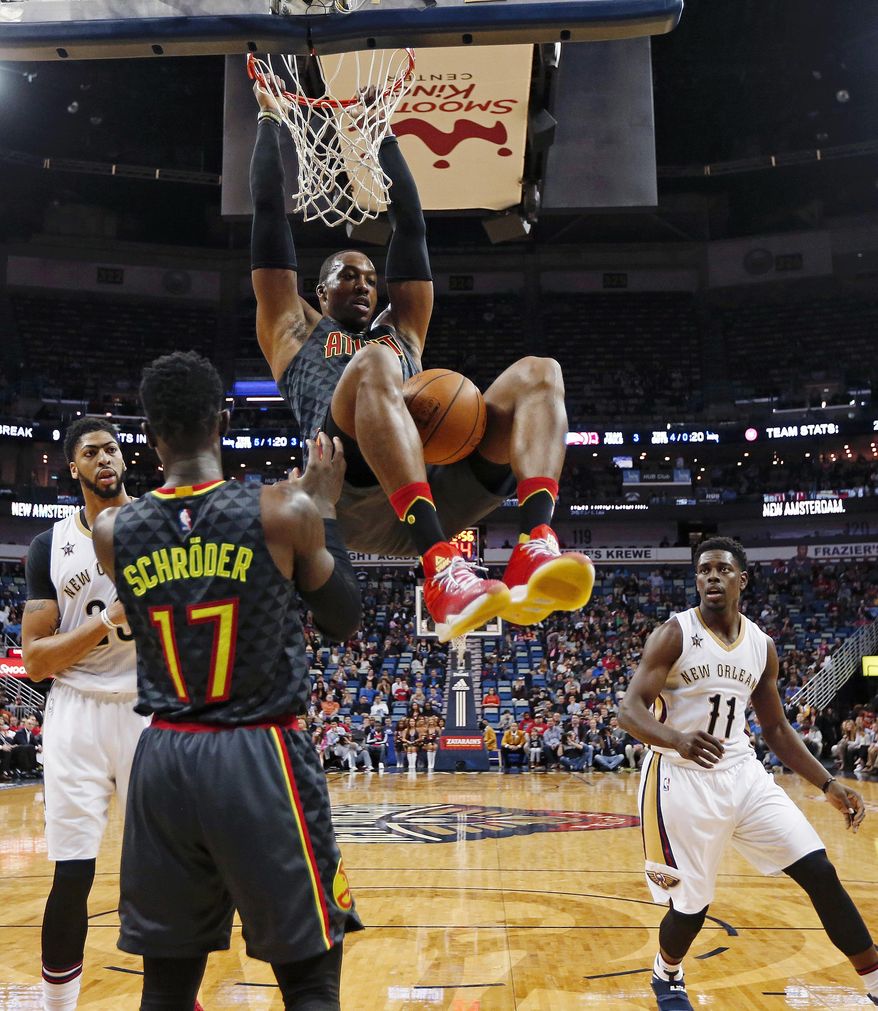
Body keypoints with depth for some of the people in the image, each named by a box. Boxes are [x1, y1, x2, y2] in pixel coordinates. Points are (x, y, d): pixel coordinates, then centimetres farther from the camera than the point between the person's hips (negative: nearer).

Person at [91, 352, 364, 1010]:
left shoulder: (112, 532, 1)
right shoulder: (283, 511, -9)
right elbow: (345, 623, 4)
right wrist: (325, 510, 11)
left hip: (164, 761, 4)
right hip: (262, 759, -3)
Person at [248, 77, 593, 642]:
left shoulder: (401, 330, 39)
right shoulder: (295, 329, 31)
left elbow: (410, 223, 39)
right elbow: (269, 208, 29)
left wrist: (380, 132, 43)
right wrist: (270, 118, 37)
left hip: (433, 489, 4)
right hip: (350, 495, -4)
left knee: (539, 373, -14)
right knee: (375, 365, -33)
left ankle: (537, 549, -41)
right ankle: (441, 570, -50)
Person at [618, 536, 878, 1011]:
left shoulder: (762, 645, 6)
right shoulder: (673, 634, -10)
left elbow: (775, 727, 15)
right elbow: (630, 711, -17)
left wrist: (828, 785, 5)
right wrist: (678, 739, -38)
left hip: (743, 774, 5)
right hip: (683, 780, -4)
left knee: (820, 872, -4)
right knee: (691, 906, 2)